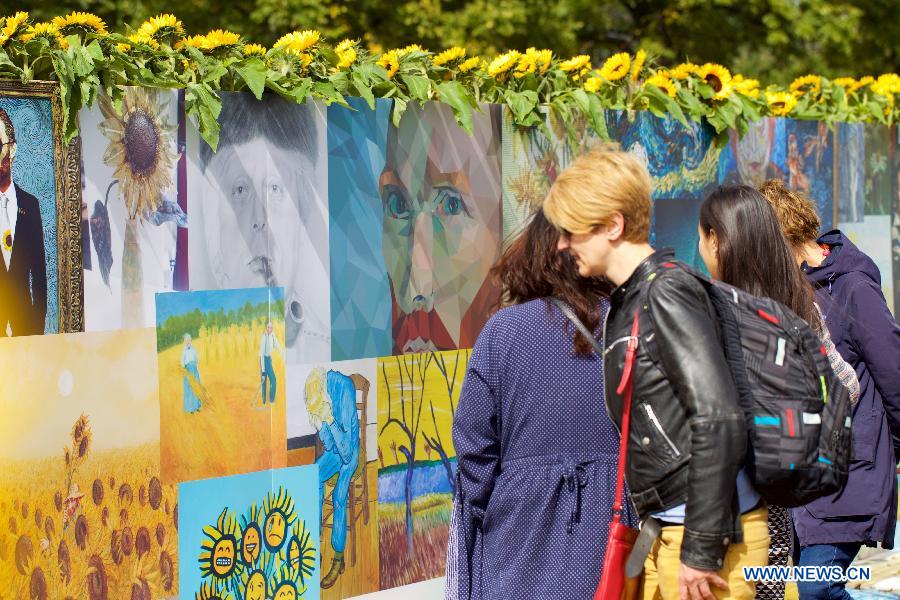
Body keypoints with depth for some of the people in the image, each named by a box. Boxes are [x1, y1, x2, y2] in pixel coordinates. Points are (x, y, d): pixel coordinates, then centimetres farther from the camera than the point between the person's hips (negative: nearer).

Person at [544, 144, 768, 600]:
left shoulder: (667, 293, -13)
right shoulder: (625, 302, 15)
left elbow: (718, 421, -20)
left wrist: (702, 549, -20)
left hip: (707, 530, -9)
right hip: (662, 532, 9)